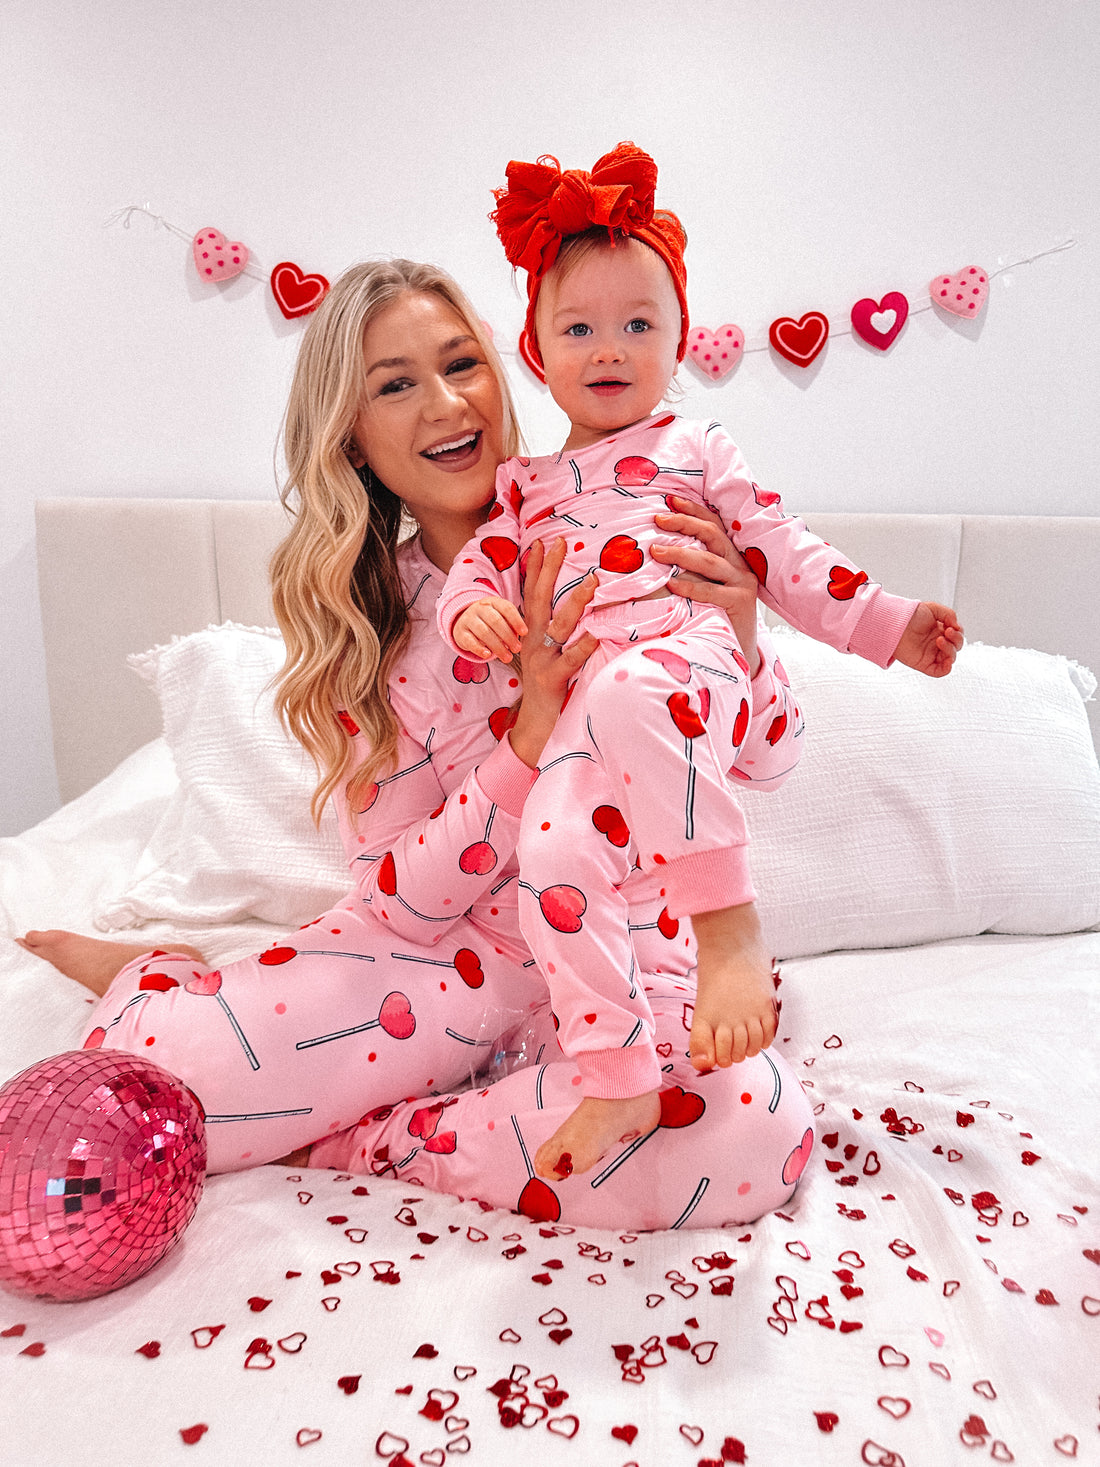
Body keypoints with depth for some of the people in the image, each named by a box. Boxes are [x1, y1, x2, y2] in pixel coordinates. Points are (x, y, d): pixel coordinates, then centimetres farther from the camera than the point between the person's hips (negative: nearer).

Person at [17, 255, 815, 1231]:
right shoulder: (361, 620, -2)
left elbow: (773, 757, -2)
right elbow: (403, 897, -8)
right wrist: (530, 732, -24)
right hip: (450, 956, 0)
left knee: (759, 1128, -31)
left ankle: (362, 1139, -10)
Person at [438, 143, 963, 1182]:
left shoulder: (696, 449, 22)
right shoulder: (528, 483, 29)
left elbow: (781, 555, 19)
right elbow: (482, 554, 21)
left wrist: (889, 625, 12)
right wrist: (474, 606, -4)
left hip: (690, 668, -4)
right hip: (585, 714, 4)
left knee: (629, 696, -41)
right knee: (551, 857, -18)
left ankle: (728, 920, -33)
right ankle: (617, 1076, -3)